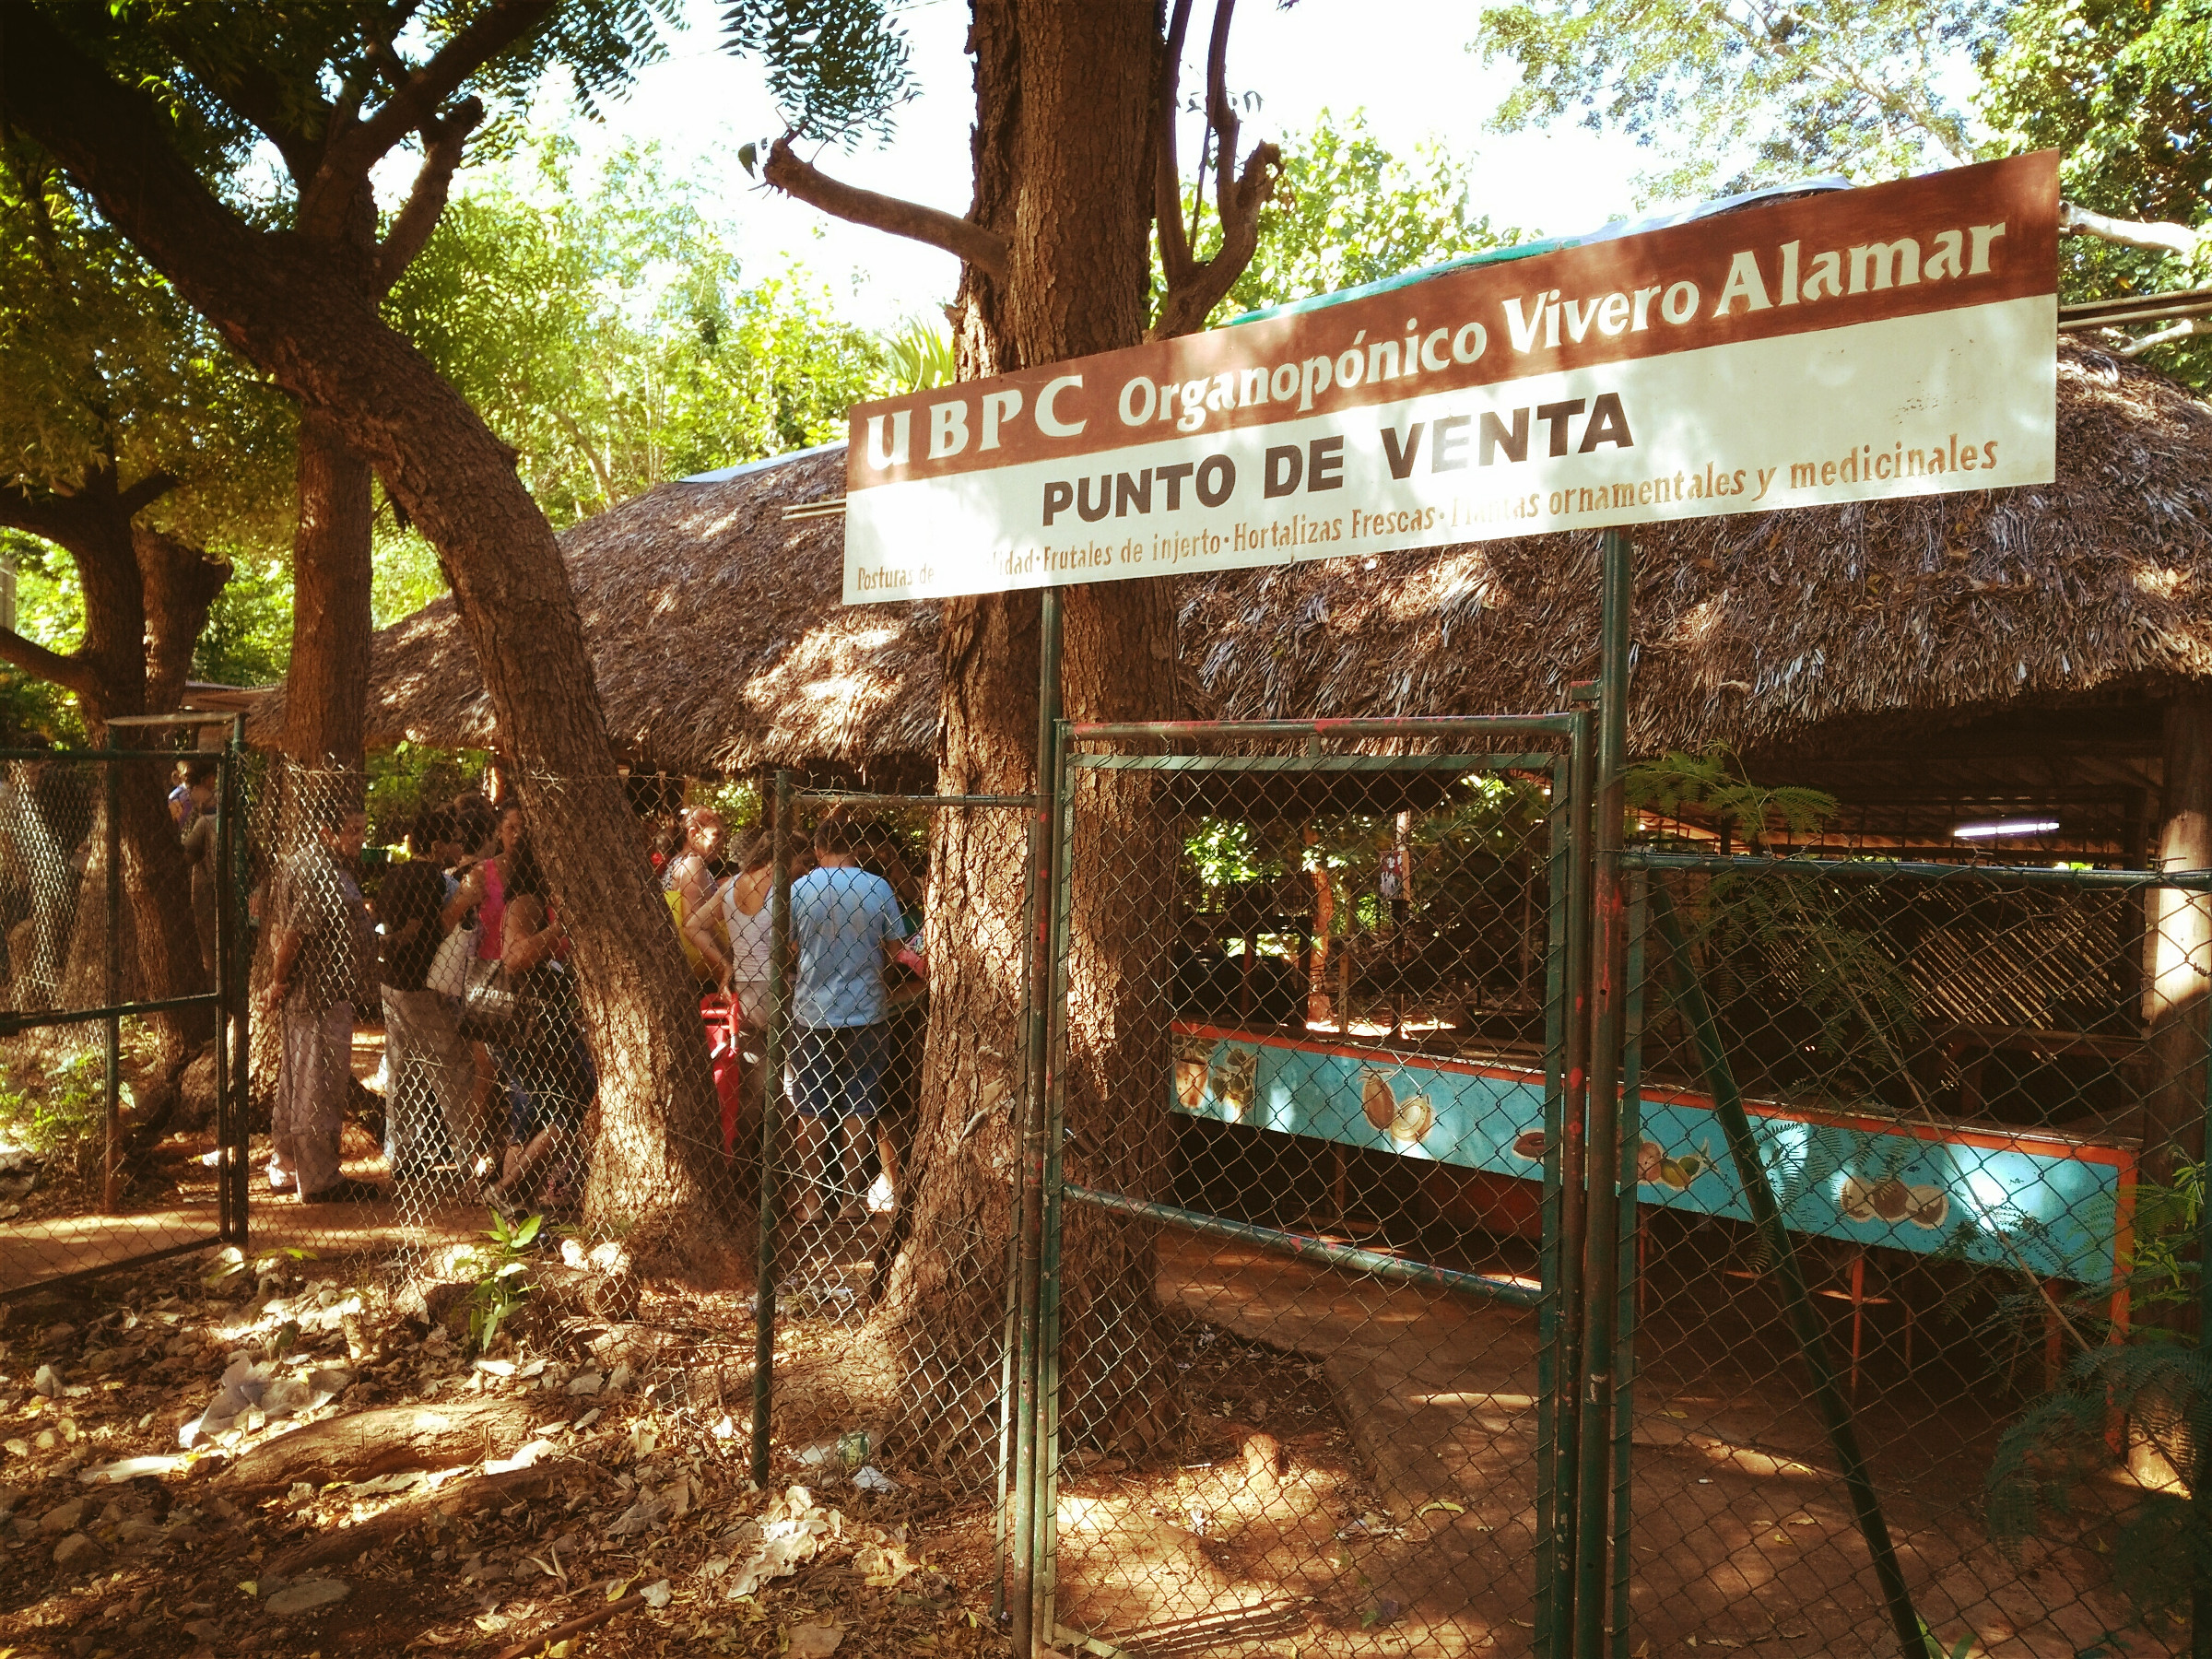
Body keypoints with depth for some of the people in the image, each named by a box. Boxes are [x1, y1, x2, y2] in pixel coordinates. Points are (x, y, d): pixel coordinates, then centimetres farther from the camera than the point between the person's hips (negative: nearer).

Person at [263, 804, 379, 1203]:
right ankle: (320, 1181, 4)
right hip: (322, 995, -11)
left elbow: (278, 927, 14)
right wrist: (279, 981, -13)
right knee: (320, 1086, -3)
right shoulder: (325, 874, -20)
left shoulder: (298, 862, 14)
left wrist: (277, 980, 12)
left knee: (296, 1083, 18)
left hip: (301, 994, 11)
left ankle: (285, 1169, 29)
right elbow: (293, 933, -24)